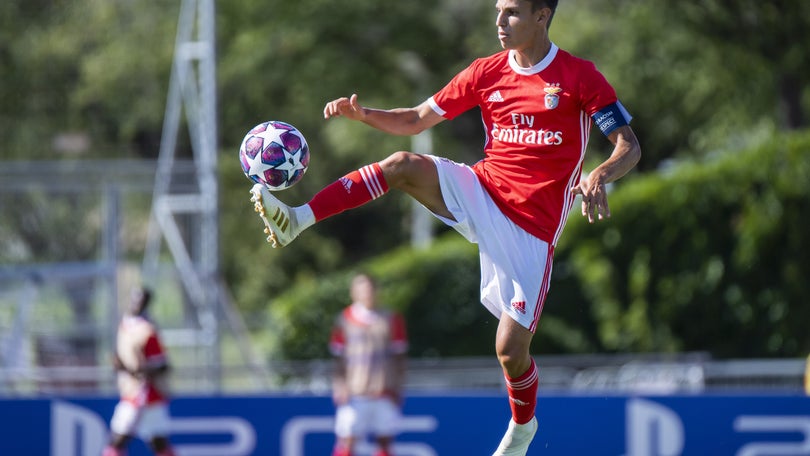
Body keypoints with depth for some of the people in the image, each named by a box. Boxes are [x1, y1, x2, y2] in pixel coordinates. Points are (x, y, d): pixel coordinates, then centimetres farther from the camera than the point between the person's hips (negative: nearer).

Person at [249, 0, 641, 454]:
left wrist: (600, 176, -31)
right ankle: (297, 220, -28)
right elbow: (417, 119, 10)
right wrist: (363, 114, -9)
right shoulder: (486, 73, 4)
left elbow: (630, 146, -9)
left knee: (511, 350, -6)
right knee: (404, 165, -24)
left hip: (531, 226, -4)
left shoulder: (580, 77, -8)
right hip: (480, 193, 4)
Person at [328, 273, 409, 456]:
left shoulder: (392, 320, 7)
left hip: (385, 392, 2)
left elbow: (399, 357, 10)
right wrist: (340, 386, -6)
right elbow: (338, 359, 6)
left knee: (385, 440, 4)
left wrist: (397, 387, 1)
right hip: (353, 392, -2)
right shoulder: (345, 320, 3)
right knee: (347, 439, -9)